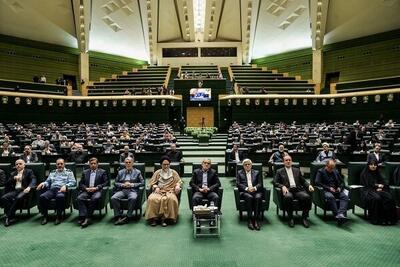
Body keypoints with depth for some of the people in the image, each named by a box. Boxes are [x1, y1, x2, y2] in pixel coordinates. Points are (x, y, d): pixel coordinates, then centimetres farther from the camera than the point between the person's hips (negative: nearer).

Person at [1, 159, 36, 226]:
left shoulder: (29, 172, 13)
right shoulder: (13, 174, 26)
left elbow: (33, 180, -3)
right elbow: (7, 183, 14)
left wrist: (29, 187, -23)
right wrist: (14, 178, -5)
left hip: (24, 190, -4)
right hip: (15, 190, 5)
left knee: (18, 198, -36)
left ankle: (8, 217, -26)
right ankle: (12, 217, -24)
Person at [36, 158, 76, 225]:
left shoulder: (69, 172, 14)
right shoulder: (52, 172, 28)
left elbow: (73, 182, 2)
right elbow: (48, 182, 23)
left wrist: (65, 186, -16)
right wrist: (43, 183, -1)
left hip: (61, 190, -4)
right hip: (52, 189, 4)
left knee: (60, 197, -38)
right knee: (42, 196, -27)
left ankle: (59, 216, -22)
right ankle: (45, 216, -11)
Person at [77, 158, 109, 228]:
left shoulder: (102, 172, 14)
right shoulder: (85, 172, 23)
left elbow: (106, 182, 3)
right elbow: (81, 183, 15)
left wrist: (96, 188, -11)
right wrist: (86, 188, -5)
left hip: (97, 191, -3)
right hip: (86, 191, 3)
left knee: (95, 198, -35)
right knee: (79, 198, -28)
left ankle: (88, 218, -30)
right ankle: (83, 217, -31)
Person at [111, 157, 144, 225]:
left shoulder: (137, 172, 13)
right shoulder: (120, 172, 21)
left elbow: (142, 183, 7)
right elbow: (115, 183, 17)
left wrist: (132, 184, -6)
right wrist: (122, 185, -3)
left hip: (132, 190, -2)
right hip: (122, 190, 3)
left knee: (133, 198, -37)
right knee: (113, 198, -28)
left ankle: (127, 217, -26)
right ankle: (118, 216, -20)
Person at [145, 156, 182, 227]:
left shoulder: (174, 172, 17)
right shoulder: (157, 172, 18)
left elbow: (179, 181, 12)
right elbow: (152, 183, 13)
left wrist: (177, 186, -10)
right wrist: (156, 187, -7)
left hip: (170, 191, -1)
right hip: (159, 191, 1)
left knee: (171, 199, -36)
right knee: (152, 199, -32)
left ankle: (165, 218, -29)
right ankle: (153, 218, -23)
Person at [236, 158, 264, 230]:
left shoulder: (256, 172, 22)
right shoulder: (239, 173, 18)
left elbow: (260, 184, 10)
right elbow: (238, 184, 5)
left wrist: (254, 188, -12)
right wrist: (246, 188, -13)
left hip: (255, 191, 1)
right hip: (244, 192, -1)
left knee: (258, 197, -33)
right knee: (249, 197, -35)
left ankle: (256, 220, -30)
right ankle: (249, 220, -30)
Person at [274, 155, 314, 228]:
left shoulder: (297, 170, 24)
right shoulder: (280, 171, 16)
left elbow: (303, 181, 22)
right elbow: (275, 182, 7)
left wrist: (309, 185, 1)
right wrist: (282, 186, -12)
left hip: (298, 190, 3)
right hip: (287, 190, -3)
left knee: (307, 197, -29)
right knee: (288, 197, -38)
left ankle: (304, 217, -11)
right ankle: (290, 218, -19)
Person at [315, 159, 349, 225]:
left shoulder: (336, 171, 23)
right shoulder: (320, 171, 7)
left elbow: (342, 182, 26)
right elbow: (317, 182, -6)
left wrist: (340, 187, 3)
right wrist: (328, 188, -13)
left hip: (337, 190, 4)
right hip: (326, 191, -4)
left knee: (345, 196, -28)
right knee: (330, 197, -38)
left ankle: (341, 214, -45)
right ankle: (337, 216, -40)